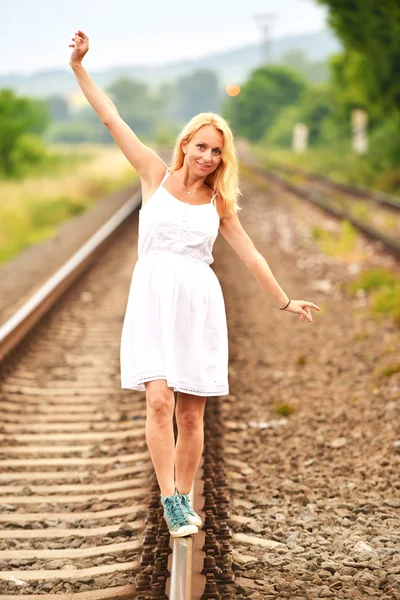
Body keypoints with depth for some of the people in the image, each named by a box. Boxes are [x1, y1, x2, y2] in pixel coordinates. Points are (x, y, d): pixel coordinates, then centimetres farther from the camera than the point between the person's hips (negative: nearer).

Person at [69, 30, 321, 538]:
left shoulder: (218, 202, 10)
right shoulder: (155, 175, 5)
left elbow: (250, 255, 18)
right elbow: (111, 119, 2)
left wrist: (284, 302, 22)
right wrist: (78, 66, -3)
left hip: (200, 305, 2)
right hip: (154, 300, -2)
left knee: (191, 414, 3)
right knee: (159, 401, -17)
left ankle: (184, 500, 17)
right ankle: (169, 501, -11)